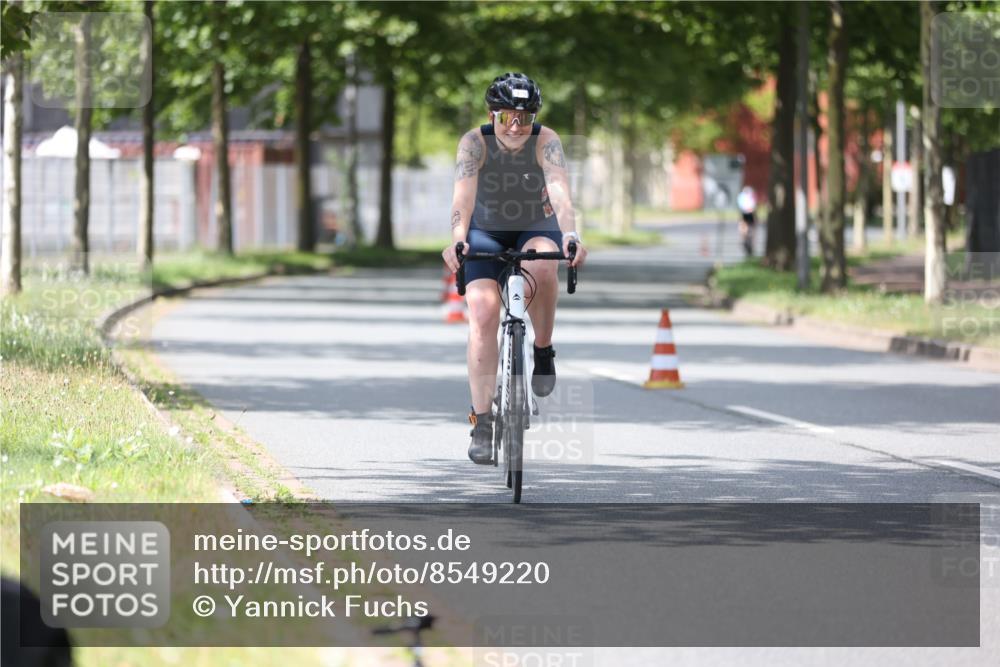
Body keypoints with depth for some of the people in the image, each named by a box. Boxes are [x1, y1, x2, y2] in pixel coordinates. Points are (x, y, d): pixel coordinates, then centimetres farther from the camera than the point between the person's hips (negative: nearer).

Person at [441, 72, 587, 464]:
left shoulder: (546, 142, -23)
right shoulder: (475, 143, -23)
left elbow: (560, 193, -38)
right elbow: (463, 196, -37)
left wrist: (570, 236, -56)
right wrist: (457, 240, -56)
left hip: (537, 229, 0)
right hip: (487, 232, 0)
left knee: (541, 265, -36)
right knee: (483, 313, -19)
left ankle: (543, 350, -12)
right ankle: (481, 422, -15)